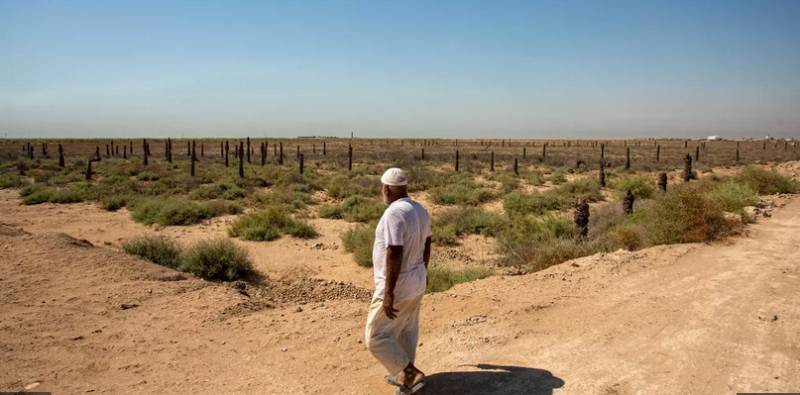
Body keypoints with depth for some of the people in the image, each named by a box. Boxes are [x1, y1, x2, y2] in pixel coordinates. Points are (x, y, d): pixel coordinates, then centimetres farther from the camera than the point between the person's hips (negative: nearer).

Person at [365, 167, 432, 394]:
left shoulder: (394, 213, -25)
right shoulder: (420, 210, 4)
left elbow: (394, 254, -29)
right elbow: (426, 245, 15)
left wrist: (388, 293, -26)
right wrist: (422, 272, 28)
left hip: (397, 287, -9)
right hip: (416, 283, 9)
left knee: (376, 337, 4)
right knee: (407, 332, 20)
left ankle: (411, 374, 6)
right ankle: (405, 375, 34)